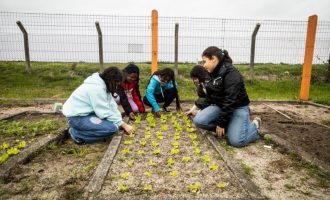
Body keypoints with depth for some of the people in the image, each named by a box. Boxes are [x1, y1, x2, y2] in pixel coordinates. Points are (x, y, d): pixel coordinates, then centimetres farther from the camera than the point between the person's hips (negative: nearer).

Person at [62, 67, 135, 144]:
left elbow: (111, 105, 0)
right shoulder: (96, 88, -26)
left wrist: (121, 122, -9)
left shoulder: (103, 84, 3)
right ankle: (77, 133, -7)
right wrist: (123, 125, -16)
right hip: (76, 117, -10)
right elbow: (105, 113, -24)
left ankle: (83, 128, 9)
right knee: (112, 128, -21)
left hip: (85, 112, 10)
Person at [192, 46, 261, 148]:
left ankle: (254, 126, 9)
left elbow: (230, 101, -26)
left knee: (236, 141, -22)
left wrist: (221, 123, -23)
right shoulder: (213, 73, 5)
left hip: (238, 108, -7)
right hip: (219, 106, 7)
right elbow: (210, 96, 14)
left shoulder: (231, 74, -22)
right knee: (198, 121, -17)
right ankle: (227, 127, 4)